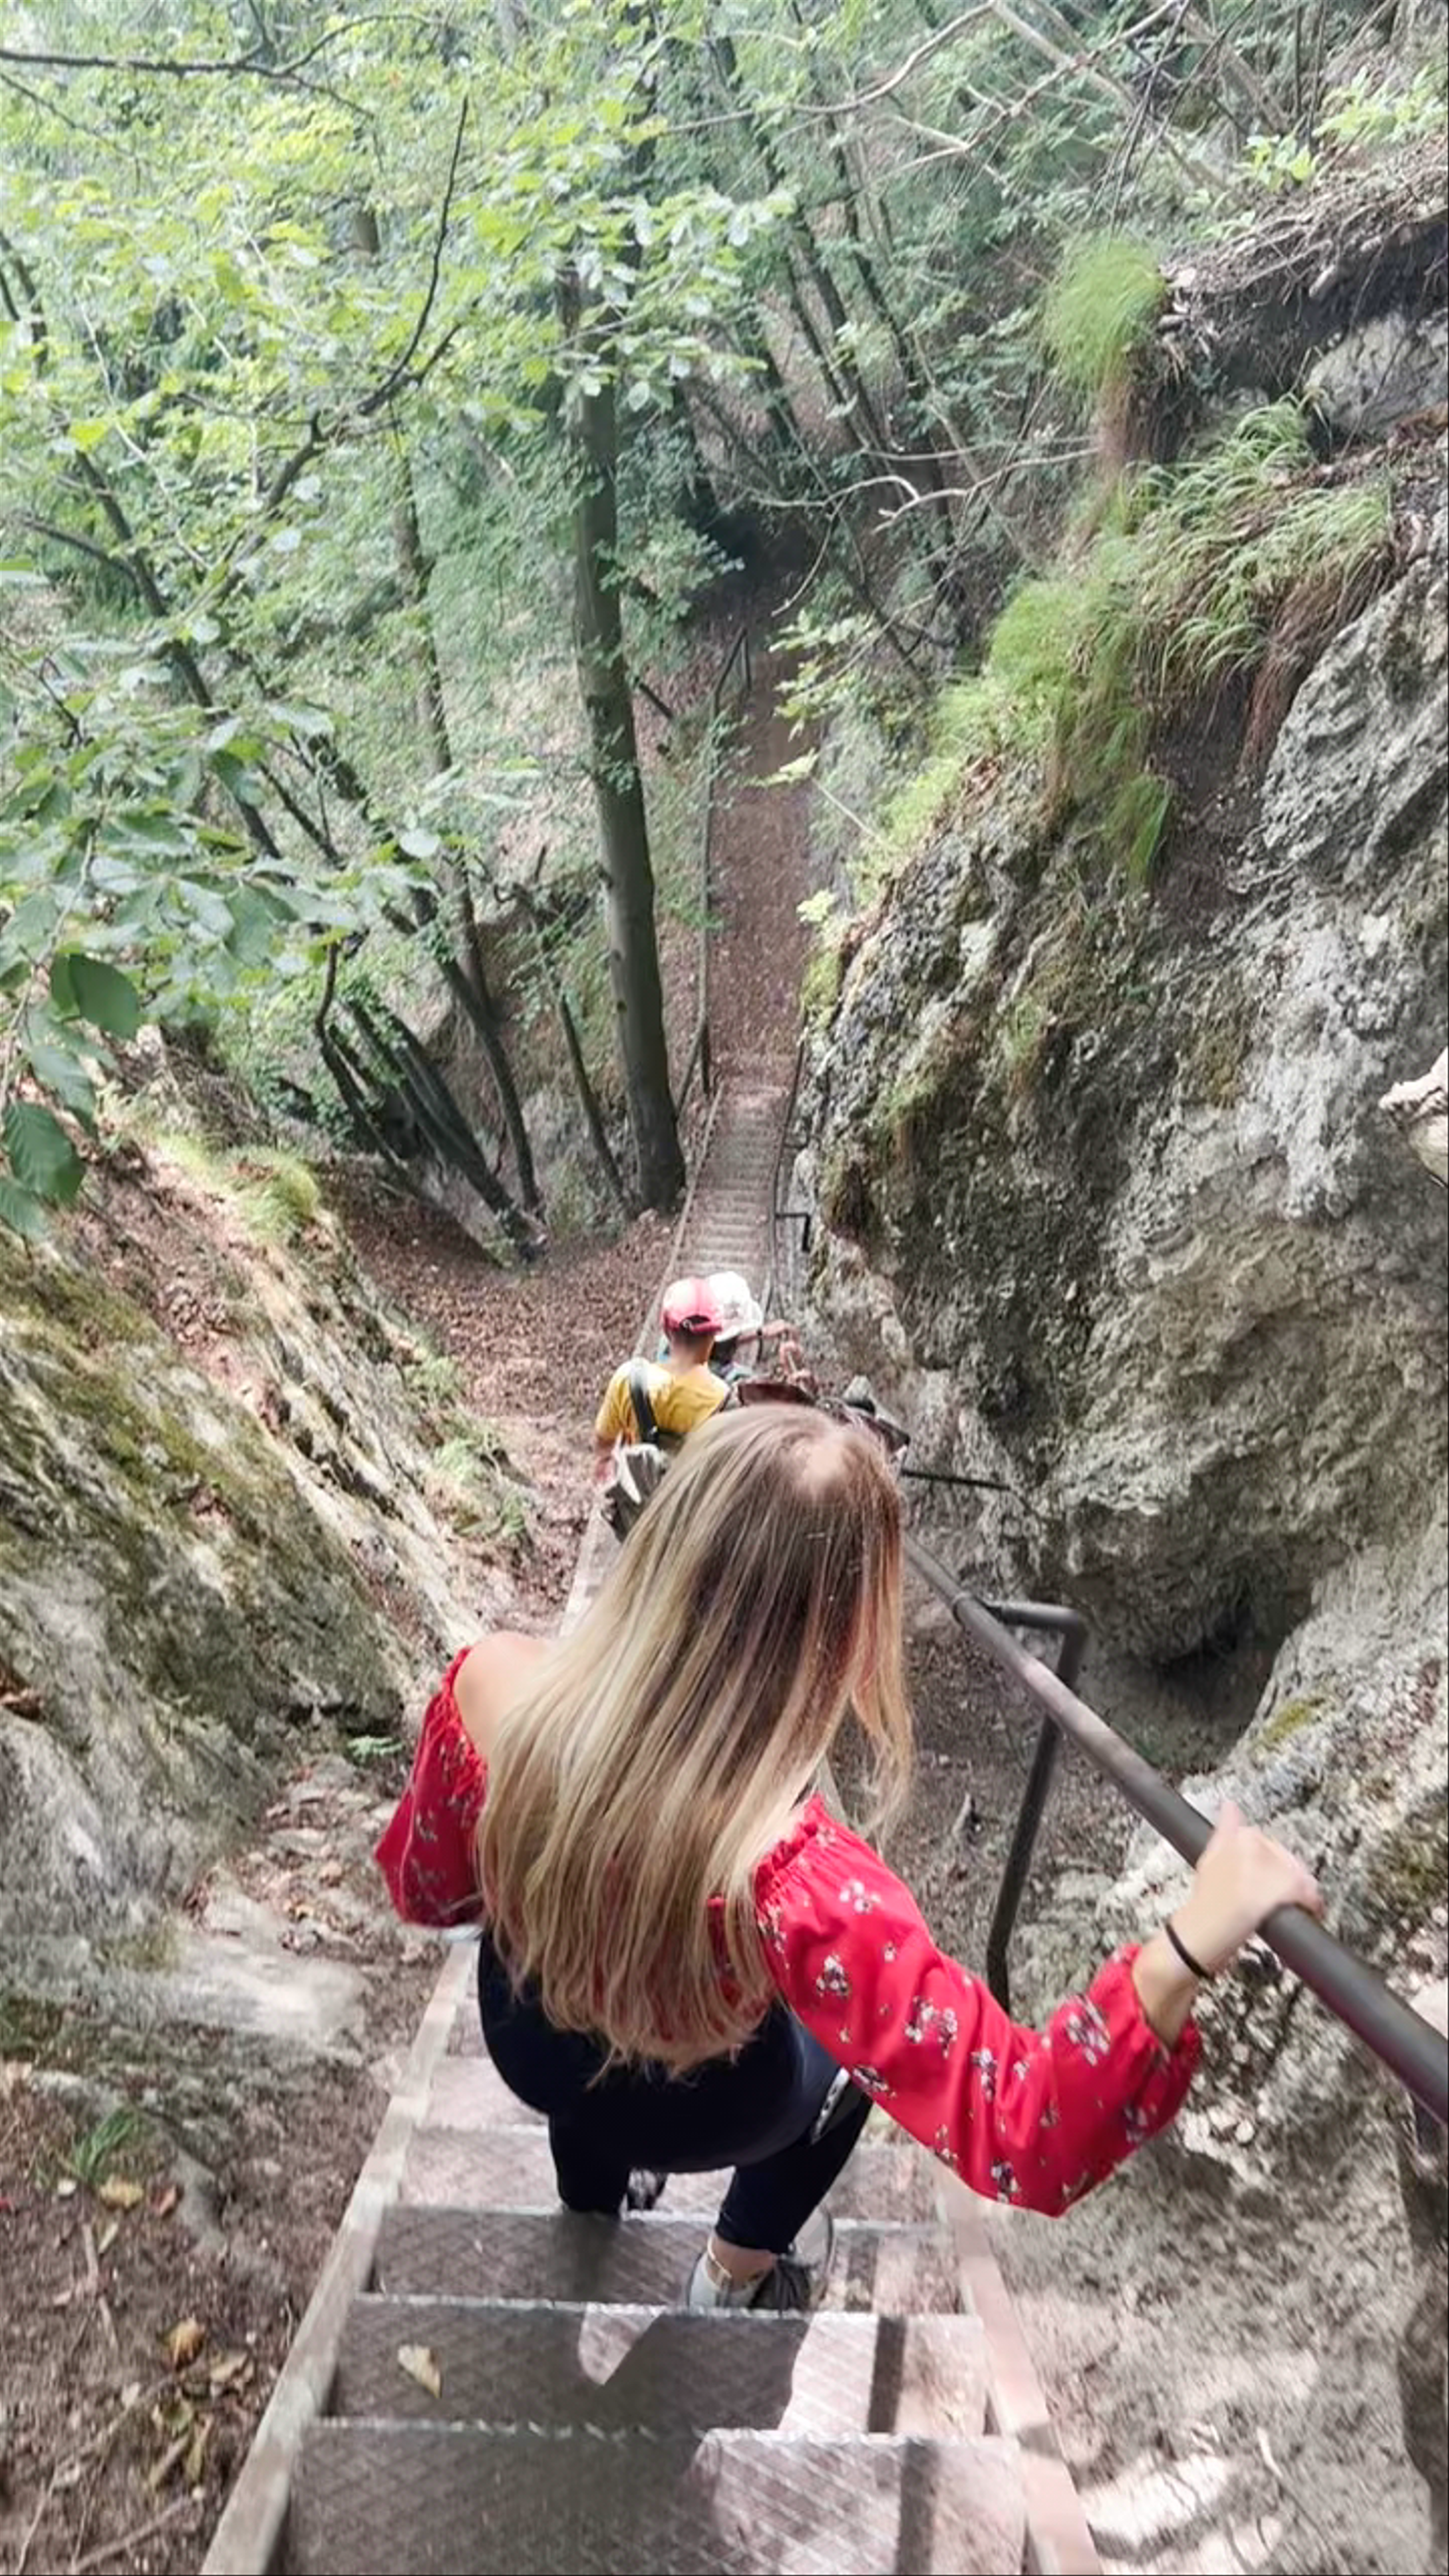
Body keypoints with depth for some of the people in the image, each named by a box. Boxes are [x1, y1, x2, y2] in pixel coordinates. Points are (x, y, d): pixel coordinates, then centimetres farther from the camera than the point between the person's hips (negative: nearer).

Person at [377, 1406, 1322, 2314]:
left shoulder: (491, 1685, -34)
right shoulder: (790, 1878, -47)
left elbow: (426, 1890, -12)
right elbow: (1024, 2142, -42)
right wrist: (1184, 1951, -55)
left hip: (525, 2040, 4)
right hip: (691, 2109, -3)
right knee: (848, 2056, 32)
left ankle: (592, 2217, 70)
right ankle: (739, 2271, 56)